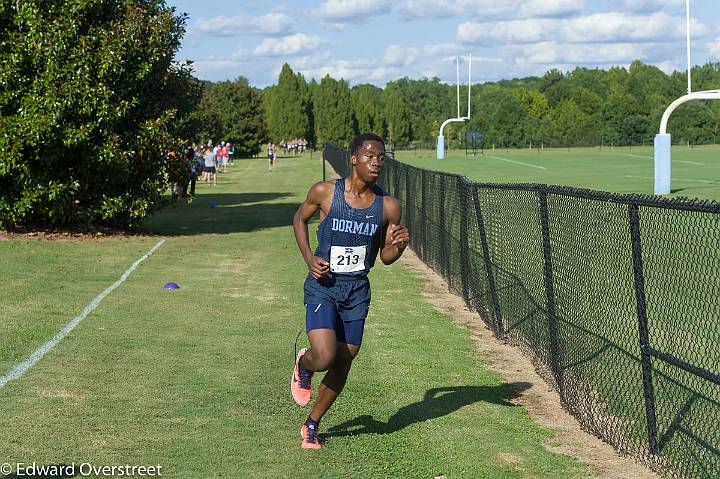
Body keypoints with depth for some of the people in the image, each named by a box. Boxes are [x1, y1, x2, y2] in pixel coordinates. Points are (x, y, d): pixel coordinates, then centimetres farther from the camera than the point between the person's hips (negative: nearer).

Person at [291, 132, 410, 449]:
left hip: (357, 291, 3)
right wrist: (309, 258, -5)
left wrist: (399, 245, -16)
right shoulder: (325, 192, -10)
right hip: (322, 286, -3)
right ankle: (303, 365, 19)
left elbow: (385, 257, 7)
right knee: (324, 357, -20)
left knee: (342, 365, 8)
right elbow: (299, 218, 9)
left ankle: (312, 425, 30)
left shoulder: (388, 206, -4)